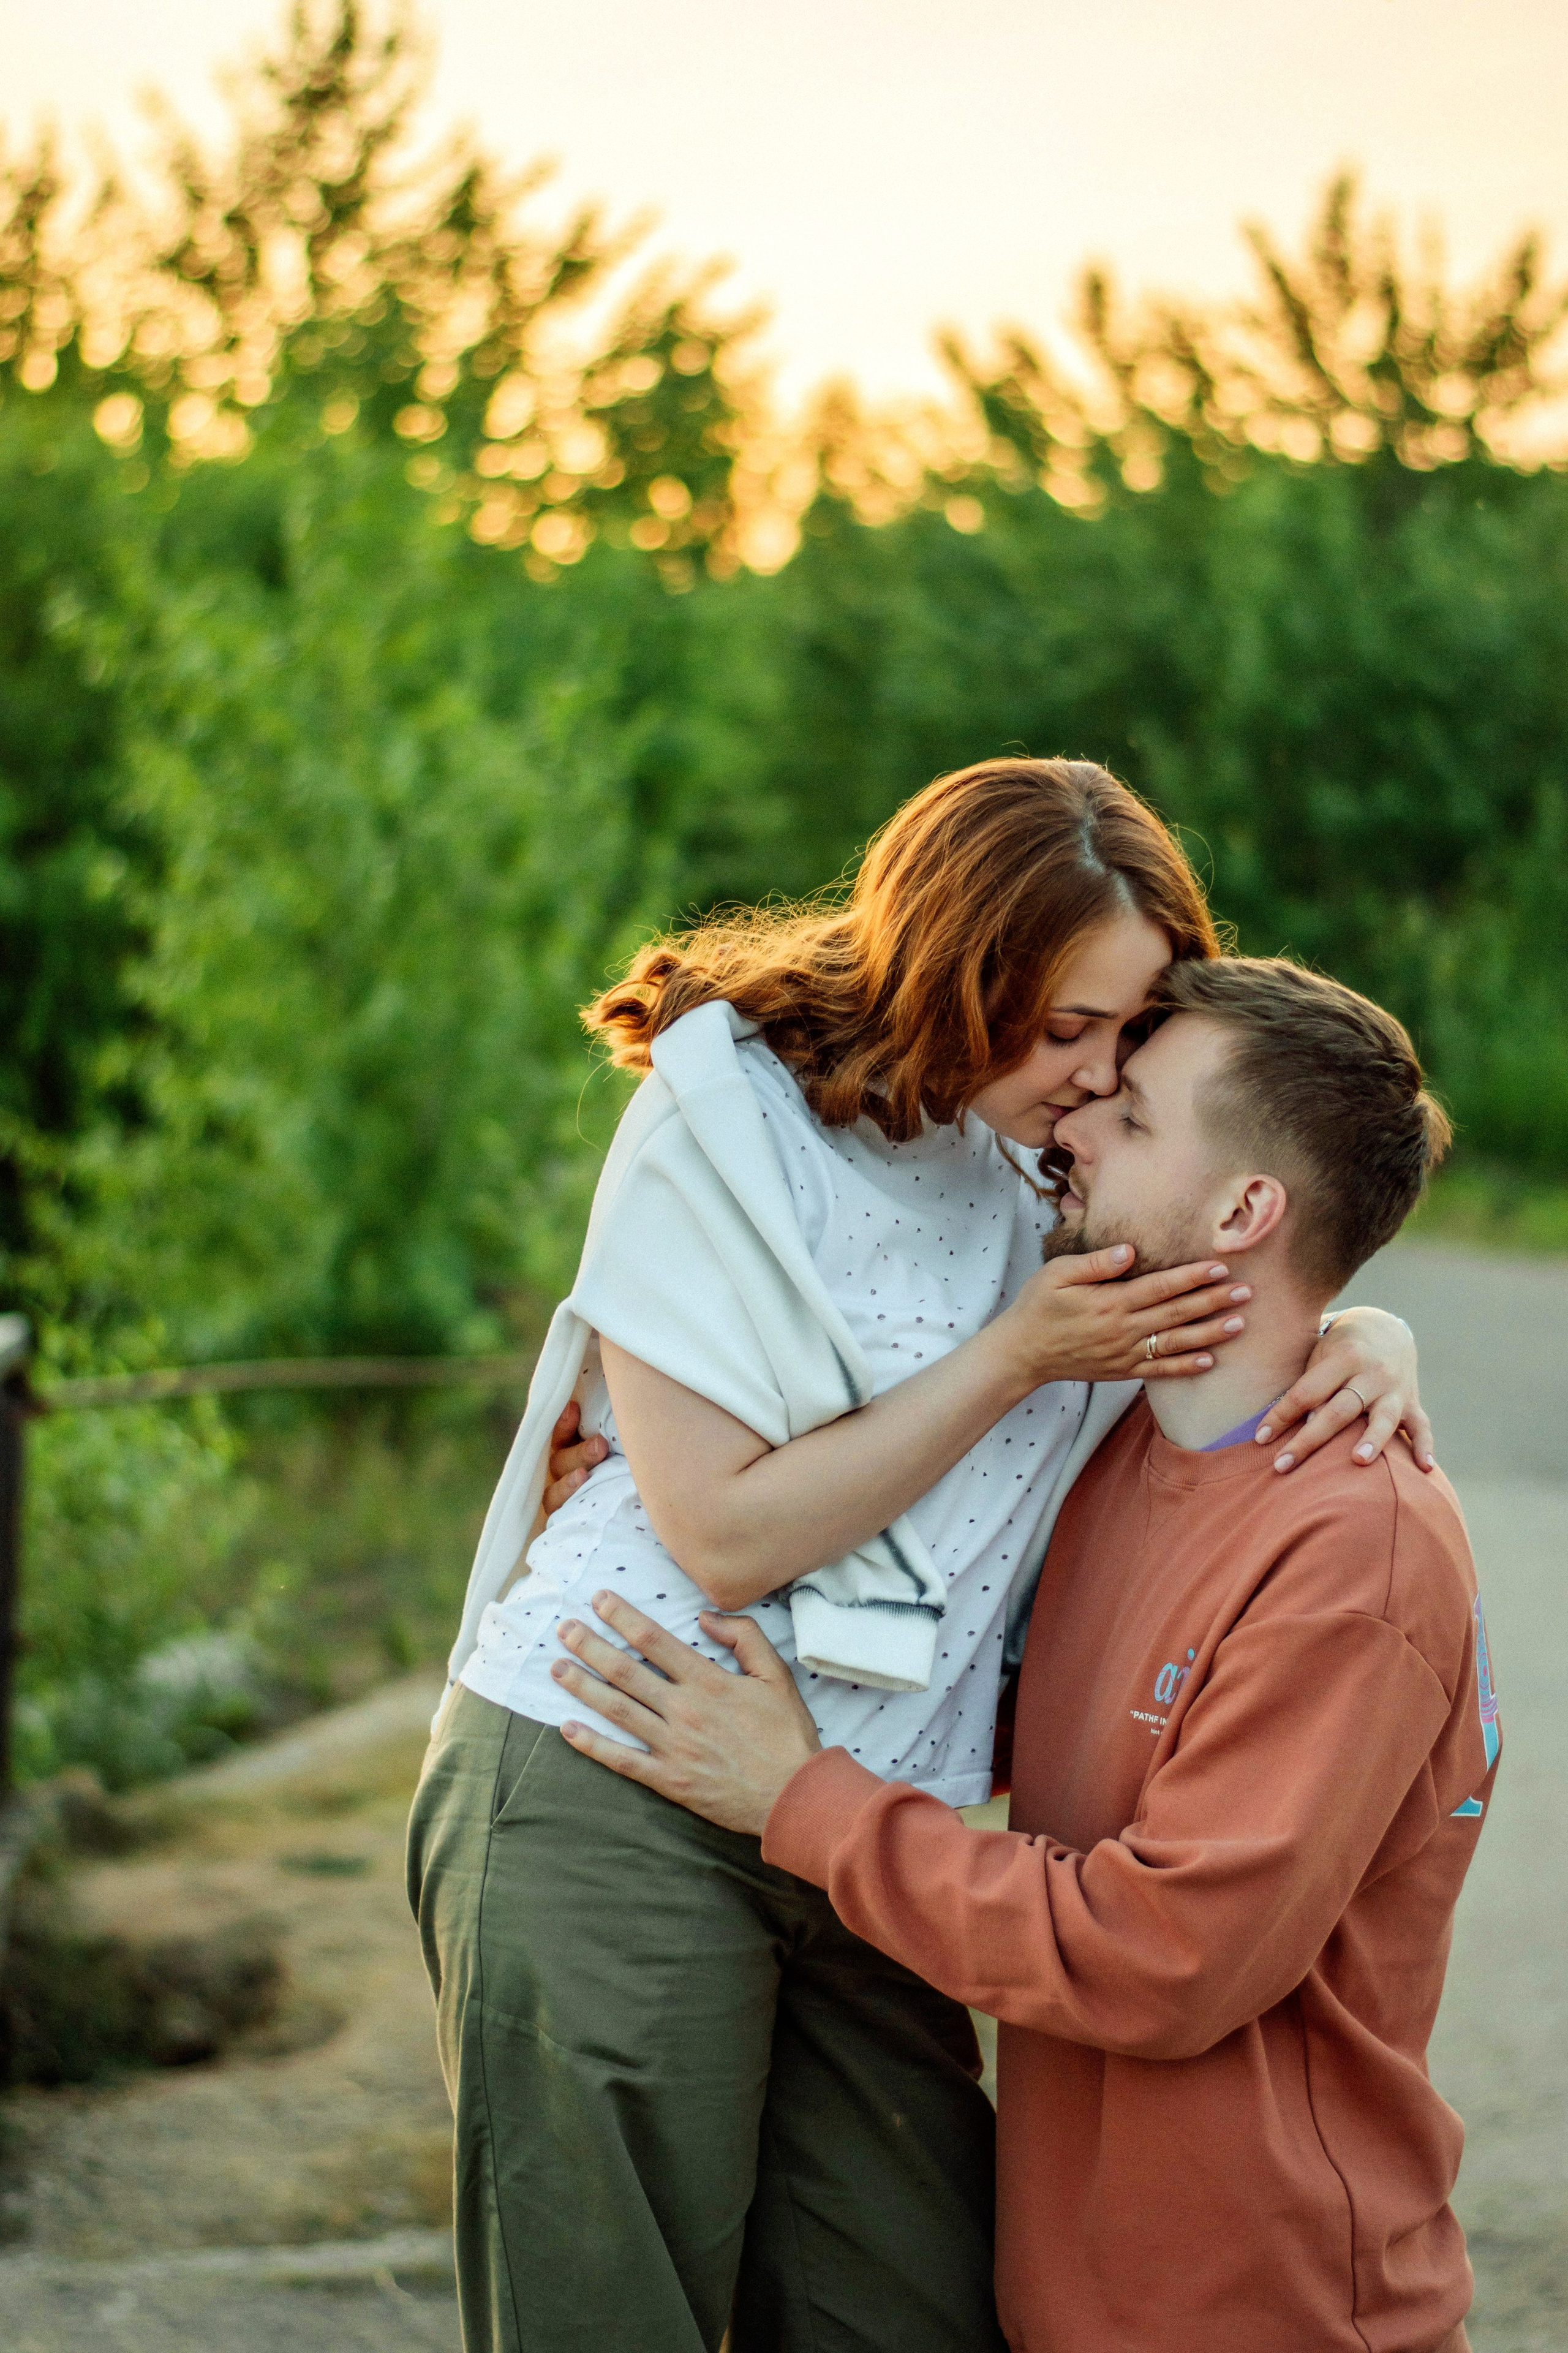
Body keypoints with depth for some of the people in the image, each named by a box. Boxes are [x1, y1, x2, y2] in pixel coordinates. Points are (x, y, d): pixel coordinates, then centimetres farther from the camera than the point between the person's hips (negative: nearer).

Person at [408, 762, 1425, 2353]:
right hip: (618, 1805, -6)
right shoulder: (730, 1120, -9)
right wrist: (1018, 1357, -13)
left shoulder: (1042, 1178, 10)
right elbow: (728, 1536, -14)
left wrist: (1369, 1343, -3)